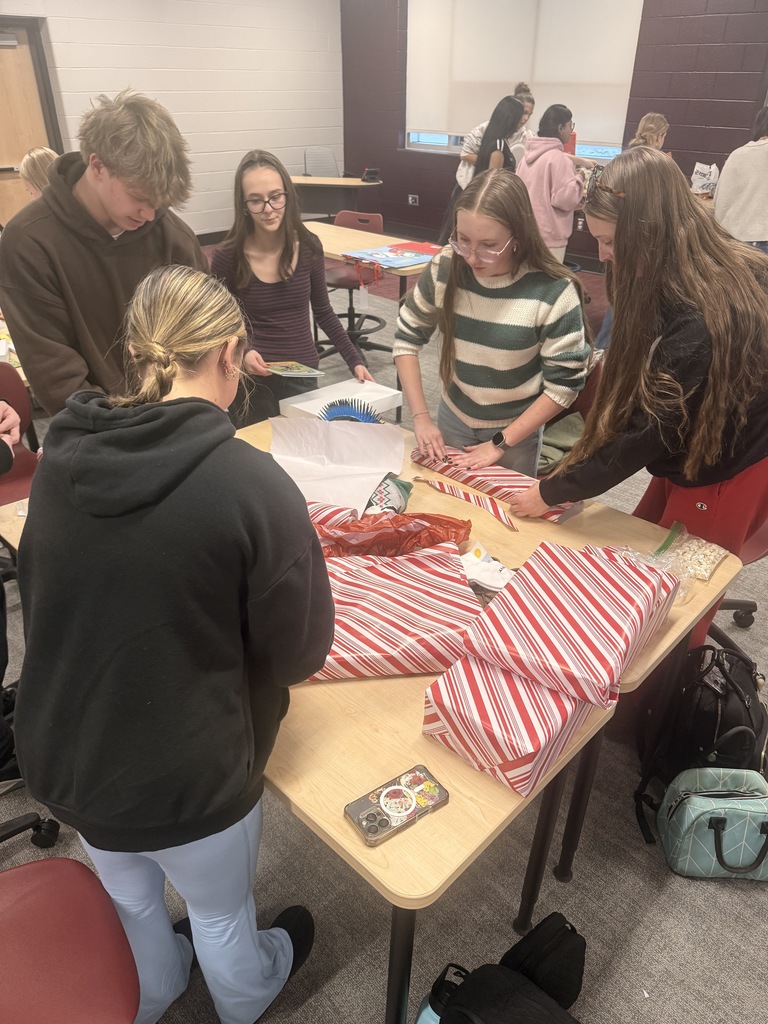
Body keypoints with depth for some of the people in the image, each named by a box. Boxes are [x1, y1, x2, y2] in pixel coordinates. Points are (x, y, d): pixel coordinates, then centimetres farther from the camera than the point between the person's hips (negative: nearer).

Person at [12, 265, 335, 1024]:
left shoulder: (60, 456, -10)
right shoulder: (254, 485, -27)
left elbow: (44, 597, 7)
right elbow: (301, 654, -17)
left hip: (60, 754, 5)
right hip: (182, 776, -4)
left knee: (128, 901, 34)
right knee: (220, 912, 28)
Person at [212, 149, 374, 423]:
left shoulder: (309, 246, -5)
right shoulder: (227, 258, -12)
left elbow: (323, 312, 7)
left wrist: (355, 360, -1)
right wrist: (241, 353, -22)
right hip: (252, 381, -2)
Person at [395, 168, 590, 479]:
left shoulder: (553, 291, -23)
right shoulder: (444, 269, -16)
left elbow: (564, 384, -18)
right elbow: (407, 338, -4)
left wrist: (502, 442, -19)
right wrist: (420, 416, -12)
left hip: (516, 430, -3)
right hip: (453, 419, 3)